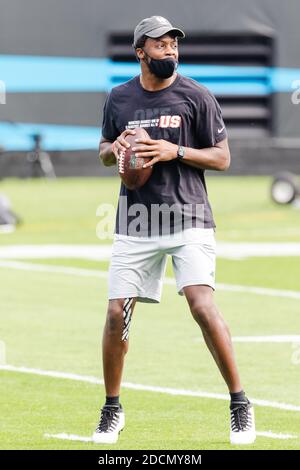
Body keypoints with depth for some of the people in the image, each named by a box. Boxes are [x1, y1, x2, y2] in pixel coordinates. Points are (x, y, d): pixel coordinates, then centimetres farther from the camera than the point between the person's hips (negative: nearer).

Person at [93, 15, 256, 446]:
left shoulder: (196, 96, -1)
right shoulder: (119, 99, 8)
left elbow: (222, 157, 0)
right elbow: (104, 151, 20)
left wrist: (176, 152, -15)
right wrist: (115, 149, -3)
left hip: (188, 219, -3)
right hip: (135, 225, 3)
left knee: (203, 306, -18)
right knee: (117, 313, -1)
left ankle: (240, 404, -6)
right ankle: (112, 409, 17)